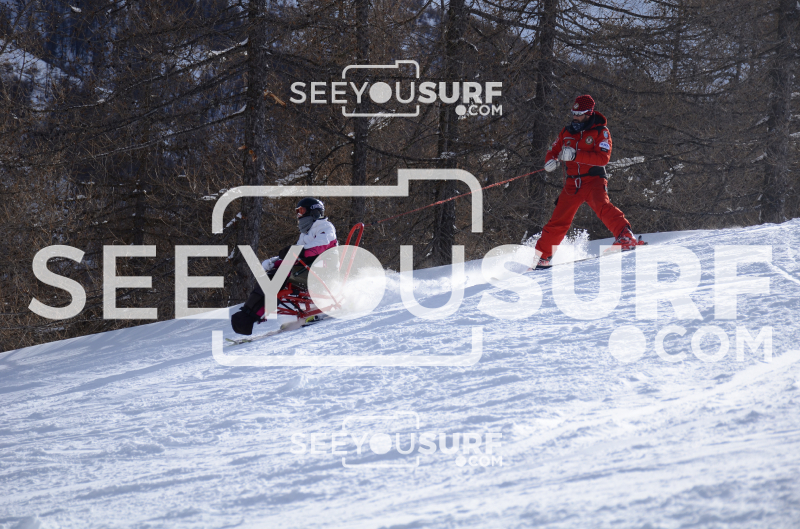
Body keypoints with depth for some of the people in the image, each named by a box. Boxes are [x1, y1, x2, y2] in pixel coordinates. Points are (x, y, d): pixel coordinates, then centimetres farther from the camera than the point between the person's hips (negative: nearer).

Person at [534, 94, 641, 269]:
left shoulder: (600, 131, -5)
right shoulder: (567, 132, 11)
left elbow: (603, 158, -17)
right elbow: (554, 150, 22)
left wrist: (575, 155, -25)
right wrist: (551, 161, -4)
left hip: (593, 180, -5)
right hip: (572, 184, 5)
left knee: (601, 206, -33)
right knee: (558, 221, 5)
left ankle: (625, 237, -43)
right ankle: (542, 256, 16)